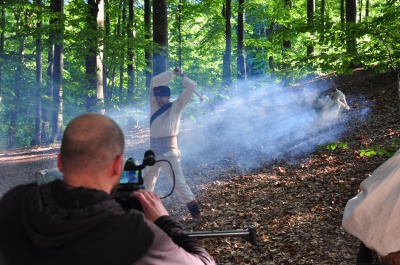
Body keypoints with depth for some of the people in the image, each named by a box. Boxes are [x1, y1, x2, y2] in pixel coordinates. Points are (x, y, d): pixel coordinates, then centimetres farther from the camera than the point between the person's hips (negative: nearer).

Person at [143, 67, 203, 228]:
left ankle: (196, 215, -14)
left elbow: (192, 86, -8)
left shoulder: (176, 106, -3)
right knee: (147, 180, 22)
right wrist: (172, 73, 7)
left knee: (178, 182, -13)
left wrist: (182, 76, 9)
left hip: (168, 151, -7)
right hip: (154, 150, 7)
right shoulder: (154, 104, 11)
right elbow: (154, 81, 7)